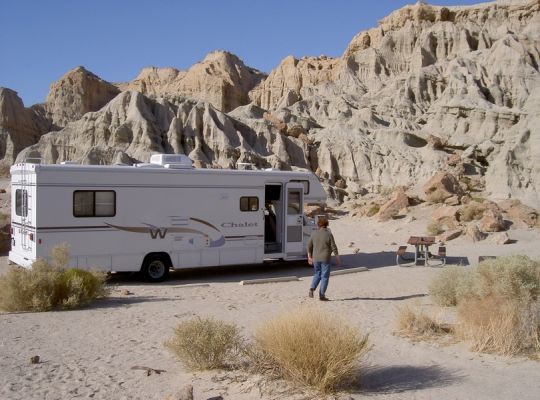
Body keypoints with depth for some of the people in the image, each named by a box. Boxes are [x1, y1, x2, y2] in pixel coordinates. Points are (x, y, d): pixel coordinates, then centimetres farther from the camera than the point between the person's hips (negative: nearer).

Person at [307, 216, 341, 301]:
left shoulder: (314, 234, 2)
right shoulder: (329, 234, -9)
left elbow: (309, 246, 8)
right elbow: (334, 247, -8)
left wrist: (309, 256, 19)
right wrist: (337, 258, 1)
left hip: (316, 258, 4)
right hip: (325, 259, -4)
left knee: (317, 274, 20)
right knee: (324, 276, 4)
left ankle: (312, 289, 0)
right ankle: (322, 295, 3)